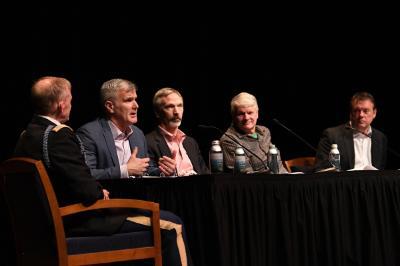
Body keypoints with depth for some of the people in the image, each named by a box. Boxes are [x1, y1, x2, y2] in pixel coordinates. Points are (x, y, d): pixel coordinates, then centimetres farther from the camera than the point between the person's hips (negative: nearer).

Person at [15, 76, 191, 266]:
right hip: (76, 222, -10)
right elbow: (88, 191, -24)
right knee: (171, 225, -6)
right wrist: (101, 192, -2)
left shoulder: (26, 136, 9)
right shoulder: (60, 135, -20)